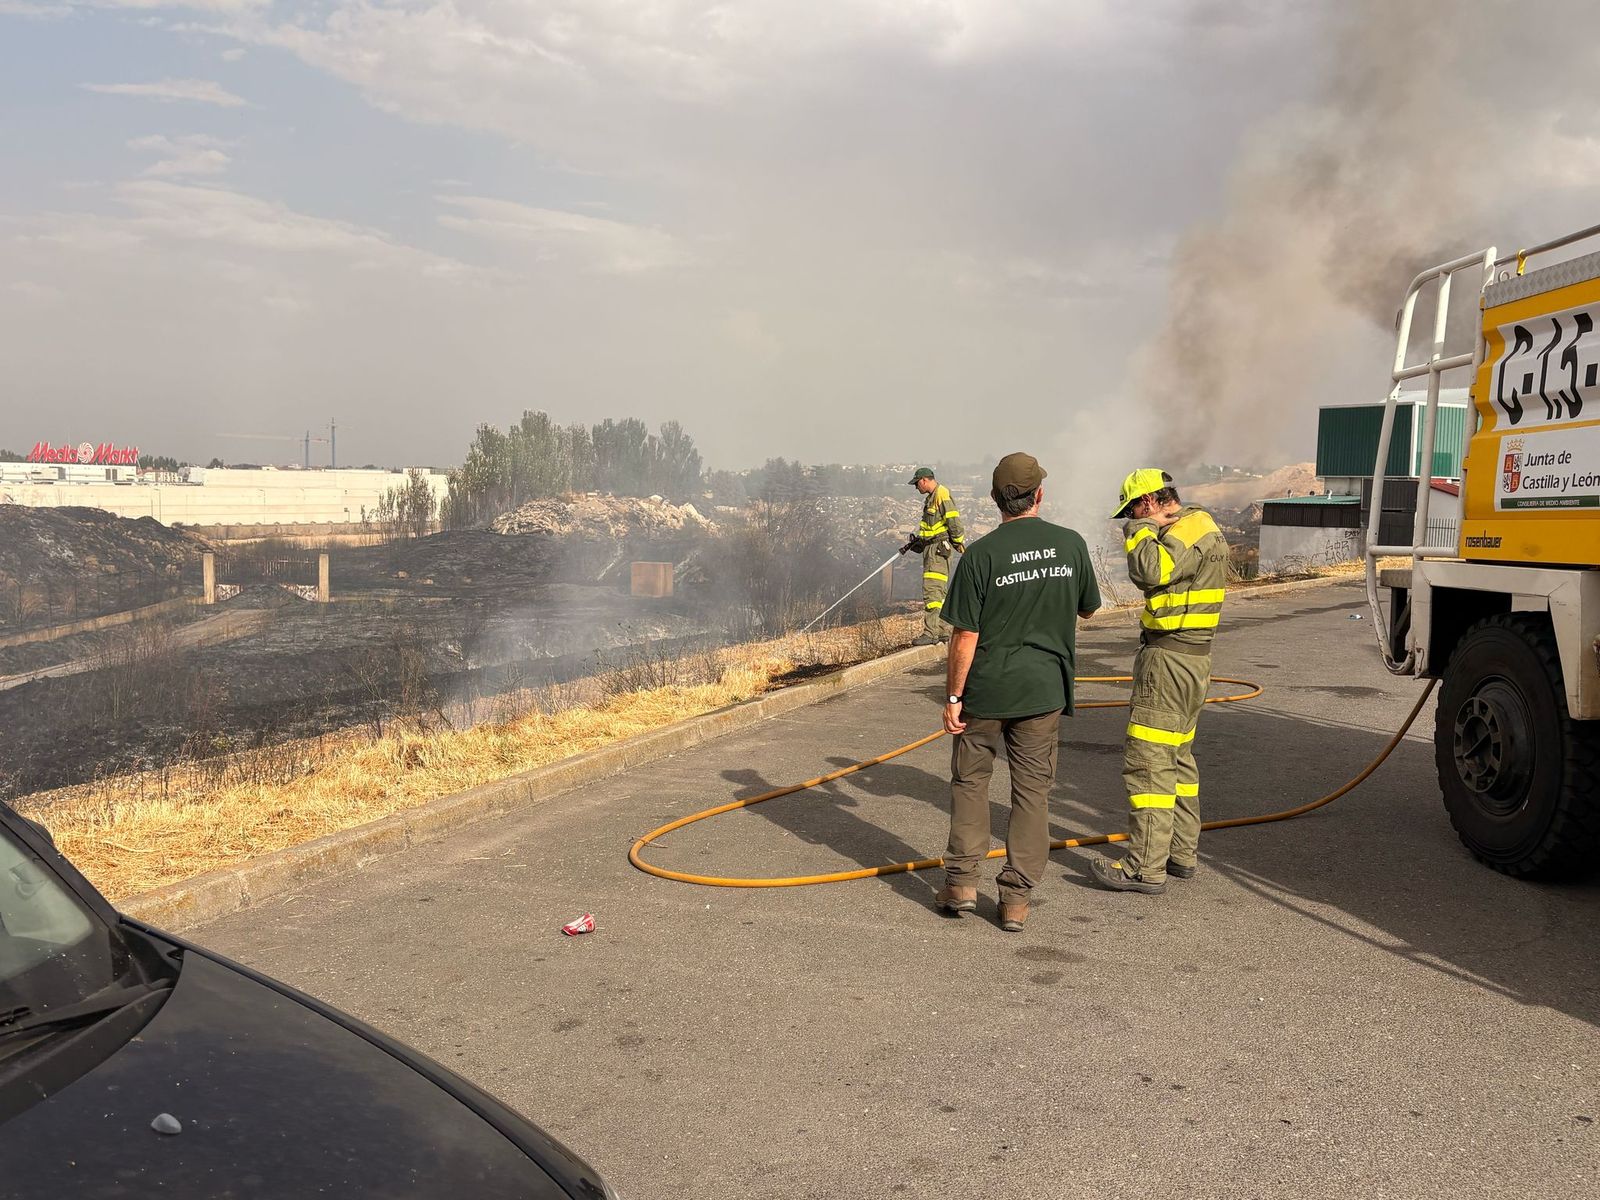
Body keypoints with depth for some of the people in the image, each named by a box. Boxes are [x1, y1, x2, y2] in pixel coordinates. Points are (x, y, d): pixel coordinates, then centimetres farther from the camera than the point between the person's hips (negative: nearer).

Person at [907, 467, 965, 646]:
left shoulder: (942, 495, -13)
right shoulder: (930, 497, 19)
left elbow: (953, 521, -16)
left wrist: (960, 543, -13)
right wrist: (919, 540, 15)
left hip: (939, 548, -11)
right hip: (931, 548, 11)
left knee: (932, 590, -14)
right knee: (939, 591, 14)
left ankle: (930, 632, -17)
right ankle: (944, 630, 21)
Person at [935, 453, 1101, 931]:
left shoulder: (981, 554, -13)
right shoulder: (1071, 545, -3)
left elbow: (965, 636, -12)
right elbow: (1088, 609, 13)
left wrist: (953, 696, -4)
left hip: (986, 689, -2)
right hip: (1044, 690, 2)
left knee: (970, 781, 15)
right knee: (1032, 790, 8)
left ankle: (962, 882, 16)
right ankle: (1016, 898, 10)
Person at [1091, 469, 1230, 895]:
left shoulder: (1193, 529, -15)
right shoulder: (1190, 528, 18)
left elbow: (1153, 570, -30)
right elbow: (1151, 577, 25)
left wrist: (1139, 530, -14)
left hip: (1171, 659, -11)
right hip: (1185, 657, 11)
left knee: (1147, 761, -10)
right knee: (1177, 758, 17)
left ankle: (1146, 867, -8)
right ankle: (1182, 854, 25)